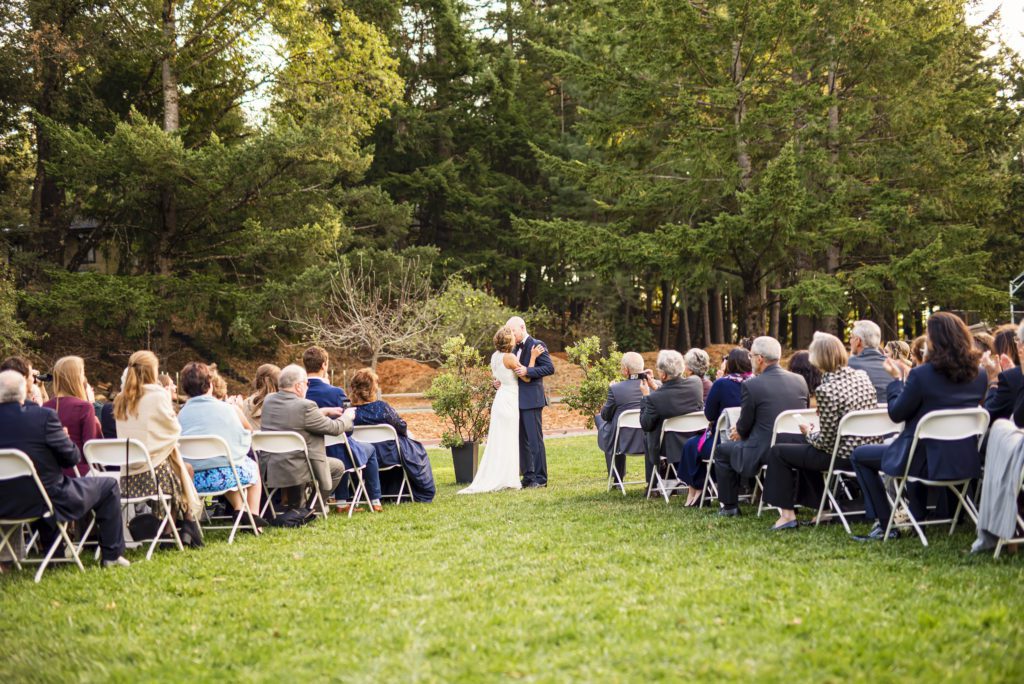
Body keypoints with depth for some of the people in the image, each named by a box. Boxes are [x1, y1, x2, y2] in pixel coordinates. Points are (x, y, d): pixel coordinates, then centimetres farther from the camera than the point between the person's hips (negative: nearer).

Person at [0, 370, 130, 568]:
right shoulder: (43, 416, -20)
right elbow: (72, 457, -11)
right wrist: (64, 438, 9)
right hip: (47, 500, -5)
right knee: (109, 485, 15)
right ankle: (112, 554, 18)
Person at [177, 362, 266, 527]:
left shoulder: (181, 414, 2)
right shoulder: (226, 409, -2)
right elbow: (244, 441, 3)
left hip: (194, 481, 3)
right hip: (226, 474, -3)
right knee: (253, 466, 30)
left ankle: (239, 509, 26)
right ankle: (253, 515, 23)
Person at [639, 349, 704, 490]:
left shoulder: (655, 398, -25)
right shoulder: (696, 382, -11)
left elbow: (646, 425, -8)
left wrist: (646, 396, -2)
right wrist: (656, 389, 13)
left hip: (672, 449, -5)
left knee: (647, 435, 27)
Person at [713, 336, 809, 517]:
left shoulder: (751, 385, -14)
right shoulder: (800, 381, 3)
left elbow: (745, 426, -6)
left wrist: (738, 432, 20)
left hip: (763, 454, -6)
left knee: (722, 450, 19)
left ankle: (729, 506, 20)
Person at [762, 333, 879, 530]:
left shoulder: (826, 390, -22)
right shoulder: (862, 376, 1)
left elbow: (825, 441, -18)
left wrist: (808, 432, 3)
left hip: (844, 456, -8)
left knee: (777, 452, 8)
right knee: (806, 450, 33)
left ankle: (787, 514, 12)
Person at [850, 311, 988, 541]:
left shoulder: (922, 374, -20)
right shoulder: (978, 375, 0)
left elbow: (896, 414, -9)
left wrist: (897, 379, 7)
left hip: (928, 462, -7)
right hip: (966, 462, 7)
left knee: (860, 456, 15)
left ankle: (885, 524, 14)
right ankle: (916, 519, 43)